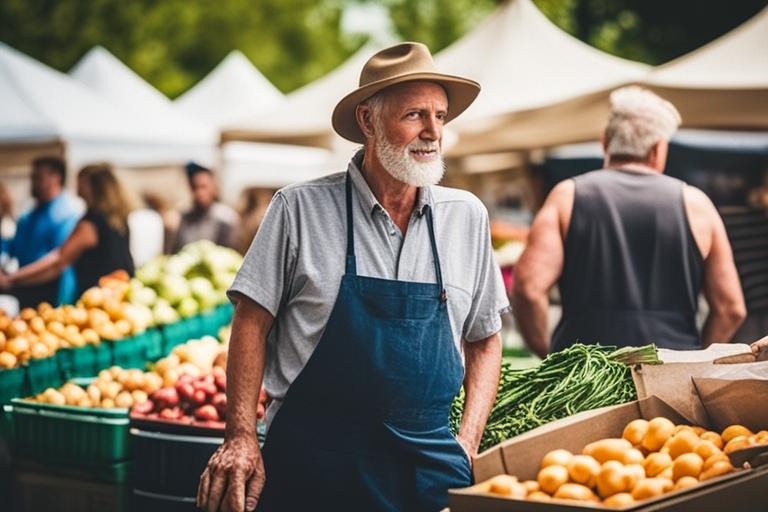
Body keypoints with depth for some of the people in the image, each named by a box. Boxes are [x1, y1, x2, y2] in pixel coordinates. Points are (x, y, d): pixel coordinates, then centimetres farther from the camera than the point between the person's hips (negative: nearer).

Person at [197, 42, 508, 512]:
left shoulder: (468, 216, 4)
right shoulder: (300, 208, -5)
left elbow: (484, 338, 11)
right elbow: (252, 321, -1)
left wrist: (466, 447, 1)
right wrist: (241, 437, -9)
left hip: (429, 467, 3)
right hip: (310, 464, -2)